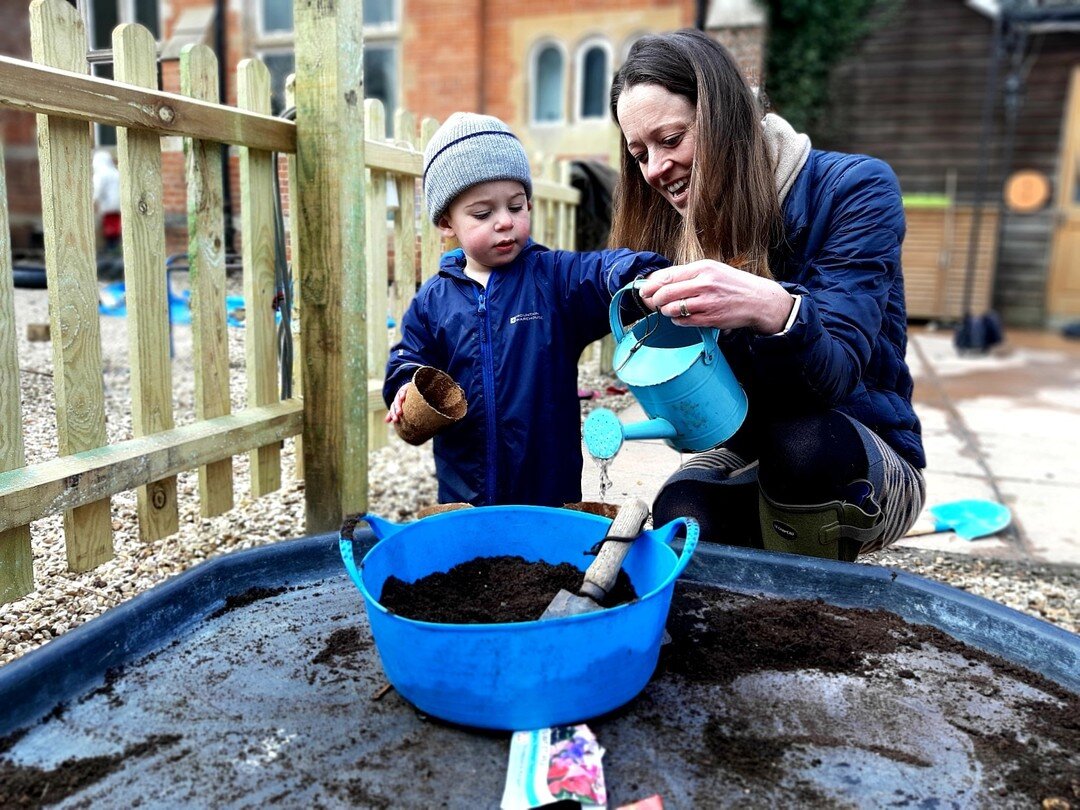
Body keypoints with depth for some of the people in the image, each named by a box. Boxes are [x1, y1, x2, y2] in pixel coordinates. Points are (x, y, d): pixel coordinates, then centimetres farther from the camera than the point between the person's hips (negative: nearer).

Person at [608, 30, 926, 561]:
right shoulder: (672, 229, -2)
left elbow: (838, 371, -26)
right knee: (679, 513, -29)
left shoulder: (852, 188, -15)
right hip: (748, 457, 3)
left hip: (867, 467, -2)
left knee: (800, 439, -36)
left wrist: (772, 309, -48)